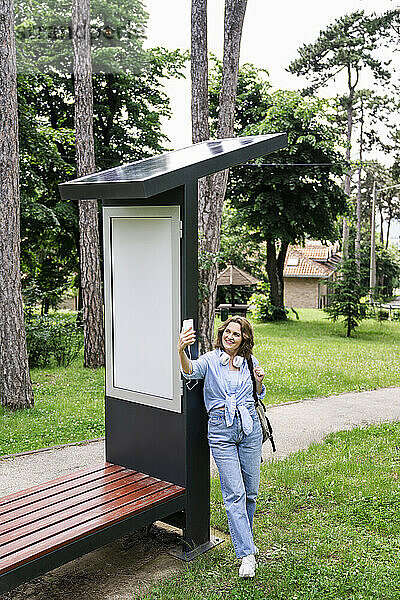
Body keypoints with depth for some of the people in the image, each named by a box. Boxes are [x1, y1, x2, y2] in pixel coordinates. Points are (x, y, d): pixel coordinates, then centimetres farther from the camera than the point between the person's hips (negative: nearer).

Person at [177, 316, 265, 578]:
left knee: (251, 492, 11)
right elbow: (190, 371, -25)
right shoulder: (210, 360, -2)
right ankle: (247, 554, 0)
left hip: (250, 428, 3)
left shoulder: (250, 361, 8)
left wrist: (259, 381, -2)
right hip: (221, 431, -3)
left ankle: (244, 539, 34)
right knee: (234, 493, -7)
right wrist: (181, 350, -45)